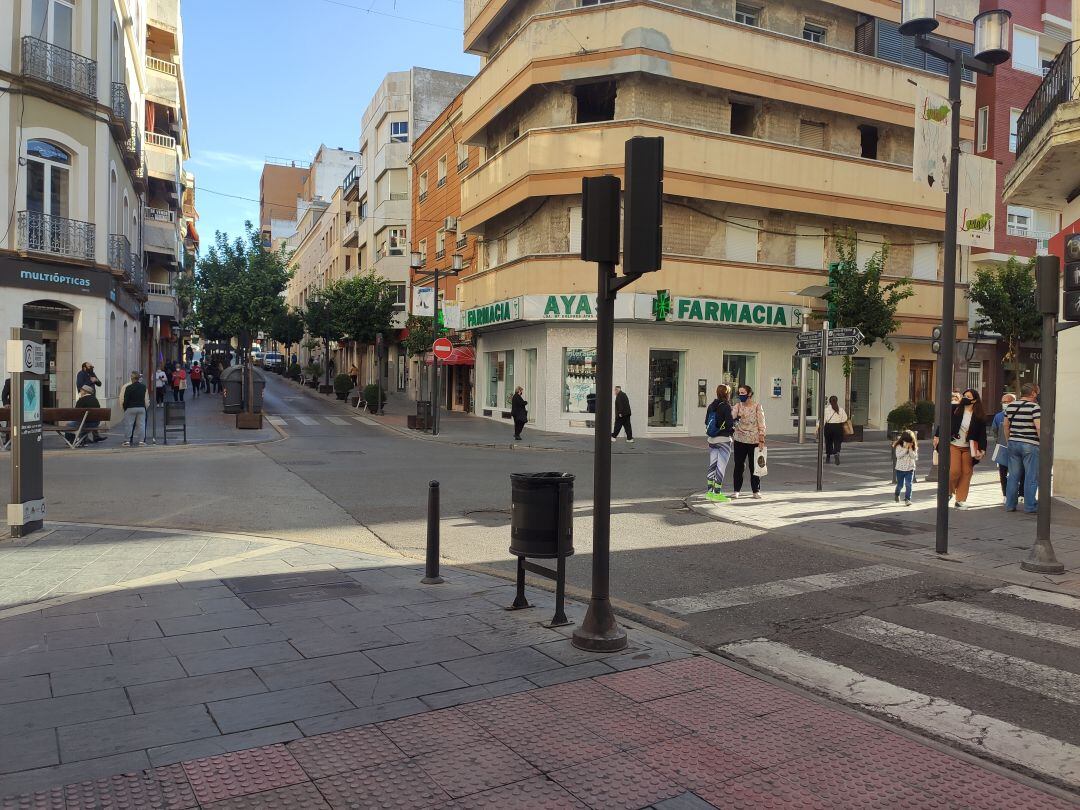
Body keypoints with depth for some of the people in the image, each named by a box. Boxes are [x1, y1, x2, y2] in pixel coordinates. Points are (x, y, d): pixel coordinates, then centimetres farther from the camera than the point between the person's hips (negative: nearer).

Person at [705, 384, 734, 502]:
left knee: (712, 465, 14)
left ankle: (709, 491, 19)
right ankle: (717, 493, 2)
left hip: (711, 439, 7)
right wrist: (736, 418, 1)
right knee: (721, 466, 0)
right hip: (723, 439, -7)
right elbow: (730, 423, -19)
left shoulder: (711, 405, 5)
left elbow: (706, 422, 10)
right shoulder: (726, 406, -14)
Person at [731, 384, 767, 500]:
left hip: (754, 440, -2)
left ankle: (756, 491, 16)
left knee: (754, 466, 6)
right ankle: (737, 490, 15)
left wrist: (761, 439, -8)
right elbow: (732, 416, -14)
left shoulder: (757, 406, -3)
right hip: (740, 440, 2)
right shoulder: (738, 406, 4)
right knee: (739, 465, 6)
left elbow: (761, 423, -4)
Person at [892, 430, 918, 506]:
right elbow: (898, 455, -20)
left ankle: (907, 499, -3)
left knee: (908, 484, -9)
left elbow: (914, 456, -11)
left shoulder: (914, 447, -1)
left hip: (910, 469, 1)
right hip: (900, 468, -1)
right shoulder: (899, 446, -8)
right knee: (900, 484, 8)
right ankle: (896, 494, 37)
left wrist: (910, 449, -20)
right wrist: (905, 448, -24)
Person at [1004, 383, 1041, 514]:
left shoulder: (1010, 407, 8)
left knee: (1013, 476, 11)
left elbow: (1006, 426, 14)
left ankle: (1010, 505, 13)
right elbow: (1039, 427, -17)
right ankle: (1030, 507, 4)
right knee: (1031, 477, 2)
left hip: (1013, 444, 6)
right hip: (1030, 445, -6)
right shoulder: (1034, 407, -11)